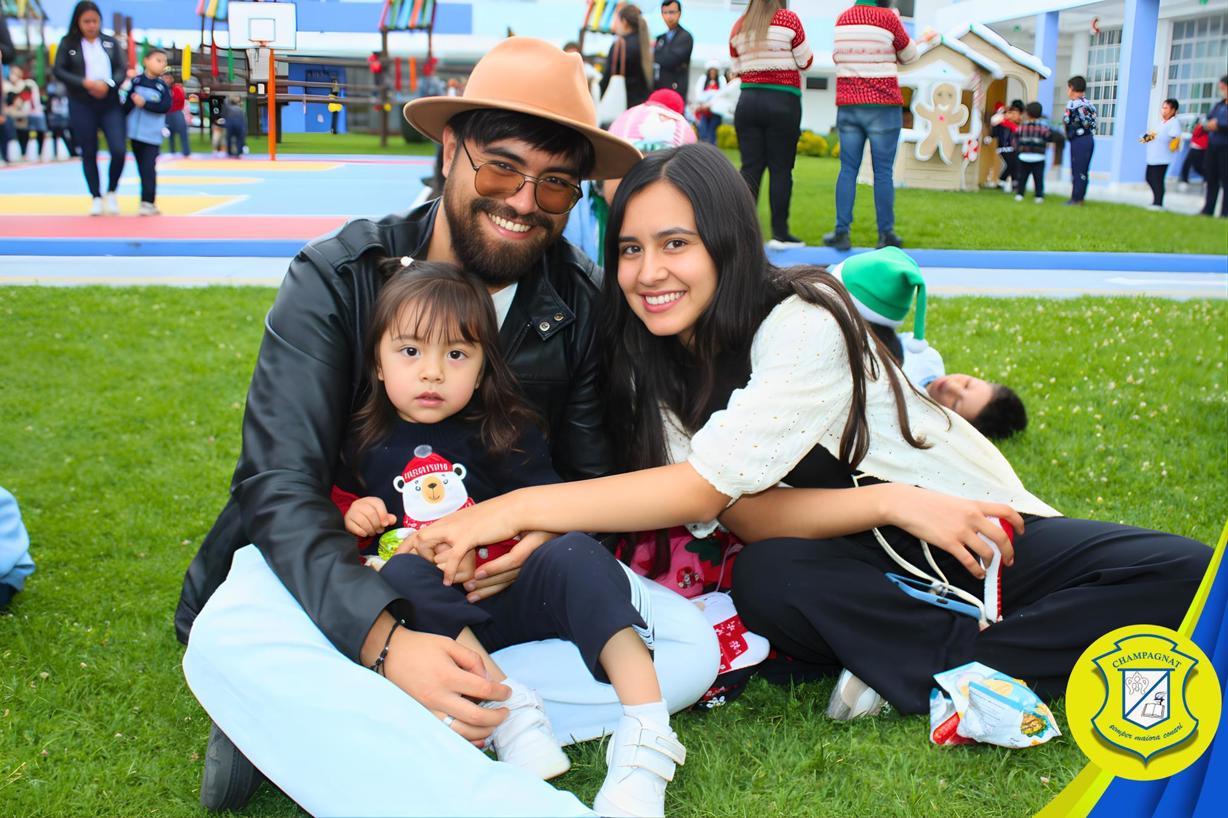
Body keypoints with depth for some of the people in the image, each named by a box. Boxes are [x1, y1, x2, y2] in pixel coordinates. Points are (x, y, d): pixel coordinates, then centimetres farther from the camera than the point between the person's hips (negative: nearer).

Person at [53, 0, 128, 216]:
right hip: (81, 106, -1)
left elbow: (122, 69, 2)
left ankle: (111, 192, 13)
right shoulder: (68, 43, 3)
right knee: (89, 153, 5)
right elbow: (58, 71, -3)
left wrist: (108, 84, -17)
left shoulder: (111, 42, 8)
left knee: (119, 150, -10)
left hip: (110, 103, 1)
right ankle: (96, 198, 18)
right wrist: (85, 83, -16)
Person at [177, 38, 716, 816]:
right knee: (233, 640, -35)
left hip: (502, 582, 4)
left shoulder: (584, 304, -3)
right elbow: (282, 487, -21)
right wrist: (385, 638, -38)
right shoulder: (336, 279, -12)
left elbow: (595, 480, 2)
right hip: (343, 574, -3)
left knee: (686, 645, -22)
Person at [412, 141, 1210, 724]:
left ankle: (933, 672, -26)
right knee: (765, 578, -33)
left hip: (968, 525, -2)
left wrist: (514, 509, -36)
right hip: (846, 552, 3)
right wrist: (895, 502, -32)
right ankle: (997, 672, -19)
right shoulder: (651, 363, -8)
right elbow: (746, 515, -16)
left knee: (1185, 574, -24)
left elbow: (705, 486, -33)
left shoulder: (802, 323, -25)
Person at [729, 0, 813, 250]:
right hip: (782, 102, -4)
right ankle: (780, 233, 0)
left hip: (747, 100, 4)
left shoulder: (739, 26, 7)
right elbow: (805, 62, 0)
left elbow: (737, 68, 14)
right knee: (781, 168, 0)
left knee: (750, 167, 4)